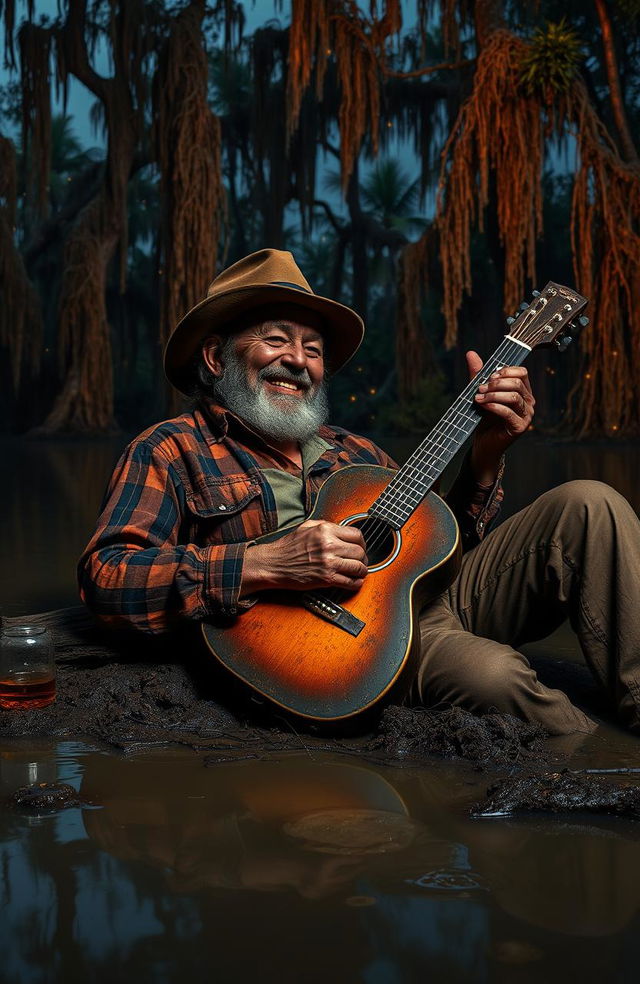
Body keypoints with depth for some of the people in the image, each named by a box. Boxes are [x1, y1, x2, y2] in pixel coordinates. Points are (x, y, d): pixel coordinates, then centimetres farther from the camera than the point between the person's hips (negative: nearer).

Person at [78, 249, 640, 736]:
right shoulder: (172, 451, 6)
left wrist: (486, 455, 3)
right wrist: (264, 565, -21)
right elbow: (104, 579, -10)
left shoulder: (354, 453, 23)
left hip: (438, 598, 7)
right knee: (494, 673, -36)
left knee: (588, 505, -9)